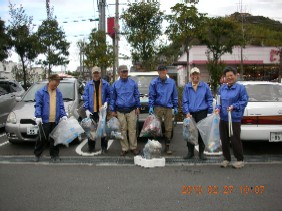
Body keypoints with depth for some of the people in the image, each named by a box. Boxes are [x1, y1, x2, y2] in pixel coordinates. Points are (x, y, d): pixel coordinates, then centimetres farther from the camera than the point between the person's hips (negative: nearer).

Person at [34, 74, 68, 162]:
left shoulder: (59, 93, 12)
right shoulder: (41, 92, 0)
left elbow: (61, 106, 12)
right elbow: (38, 105, -4)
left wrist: (63, 115, -3)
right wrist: (38, 116, -15)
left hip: (55, 121, 3)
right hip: (44, 120, -3)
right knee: (42, 138, 1)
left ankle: (54, 155, 20)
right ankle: (37, 154, 18)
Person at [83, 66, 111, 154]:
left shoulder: (105, 84, 0)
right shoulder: (88, 84, 2)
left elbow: (109, 95, 7)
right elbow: (85, 97, -1)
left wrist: (106, 102, -10)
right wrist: (86, 109, -8)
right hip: (92, 111, 1)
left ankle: (104, 147, 16)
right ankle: (91, 147, 21)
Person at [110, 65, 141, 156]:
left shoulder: (133, 83, 4)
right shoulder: (115, 84, 6)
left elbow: (137, 95, 9)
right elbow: (113, 98, 11)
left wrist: (137, 107, 4)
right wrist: (113, 110, 8)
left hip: (131, 110, -1)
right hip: (120, 111, 1)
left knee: (132, 130, 1)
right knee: (123, 130, 5)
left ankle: (133, 147, 13)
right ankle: (124, 148, 14)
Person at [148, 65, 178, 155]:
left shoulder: (172, 82, 6)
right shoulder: (154, 82, 0)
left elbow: (175, 96, 11)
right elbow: (151, 96, 0)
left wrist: (175, 107, 9)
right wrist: (151, 107, -9)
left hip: (168, 108, 2)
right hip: (158, 107, -2)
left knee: (168, 128, 4)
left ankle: (167, 146, 14)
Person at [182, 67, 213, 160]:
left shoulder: (205, 86, 2)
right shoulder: (187, 87, 6)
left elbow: (209, 99, 7)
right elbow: (184, 101, 5)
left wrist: (210, 111, 0)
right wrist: (187, 112, -6)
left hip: (202, 113, -1)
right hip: (190, 113, 2)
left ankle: (201, 152, 15)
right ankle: (190, 152, 20)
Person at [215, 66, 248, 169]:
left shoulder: (240, 87, -5)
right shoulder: (222, 88, 9)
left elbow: (244, 101, -6)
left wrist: (234, 106, -18)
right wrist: (218, 108, -4)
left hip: (235, 118, -5)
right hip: (223, 118, 5)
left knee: (235, 140, -1)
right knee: (224, 140, 12)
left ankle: (240, 160, 17)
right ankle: (226, 159, 27)